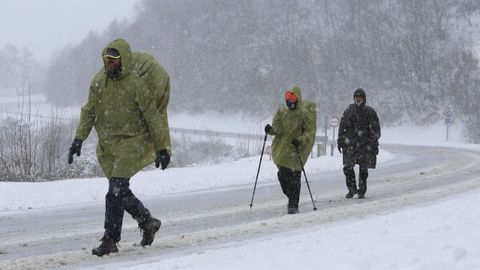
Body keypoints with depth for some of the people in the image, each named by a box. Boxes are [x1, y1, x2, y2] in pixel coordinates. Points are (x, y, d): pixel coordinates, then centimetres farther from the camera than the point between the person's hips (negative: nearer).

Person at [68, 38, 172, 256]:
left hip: (131, 142, -7)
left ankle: (110, 241, -8)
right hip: (107, 145, 7)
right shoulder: (99, 81, 3)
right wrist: (79, 139, 1)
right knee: (120, 191, 12)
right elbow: (89, 111, 10)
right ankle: (147, 222, 33)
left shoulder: (137, 83, -16)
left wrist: (162, 148, -8)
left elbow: (153, 117, -11)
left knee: (116, 192, -14)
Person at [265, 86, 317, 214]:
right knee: (283, 176, 4)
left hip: (296, 151, -5)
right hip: (281, 150, 5)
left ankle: (293, 205, 0)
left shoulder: (305, 114, -6)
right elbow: (278, 129, 12)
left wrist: (301, 140, -26)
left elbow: (310, 132, -10)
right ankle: (292, 200, 26)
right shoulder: (282, 113, 9)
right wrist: (271, 130, -10)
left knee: (294, 178, -7)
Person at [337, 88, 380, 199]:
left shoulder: (370, 112, 1)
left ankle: (362, 192, 13)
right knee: (348, 167, -10)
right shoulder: (349, 111, 7)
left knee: (363, 169, 3)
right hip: (351, 143, 1)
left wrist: (375, 144, -1)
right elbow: (342, 126, 13)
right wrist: (340, 141, 9)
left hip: (365, 144, -1)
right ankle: (352, 189, 4)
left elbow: (375, 129, 3)